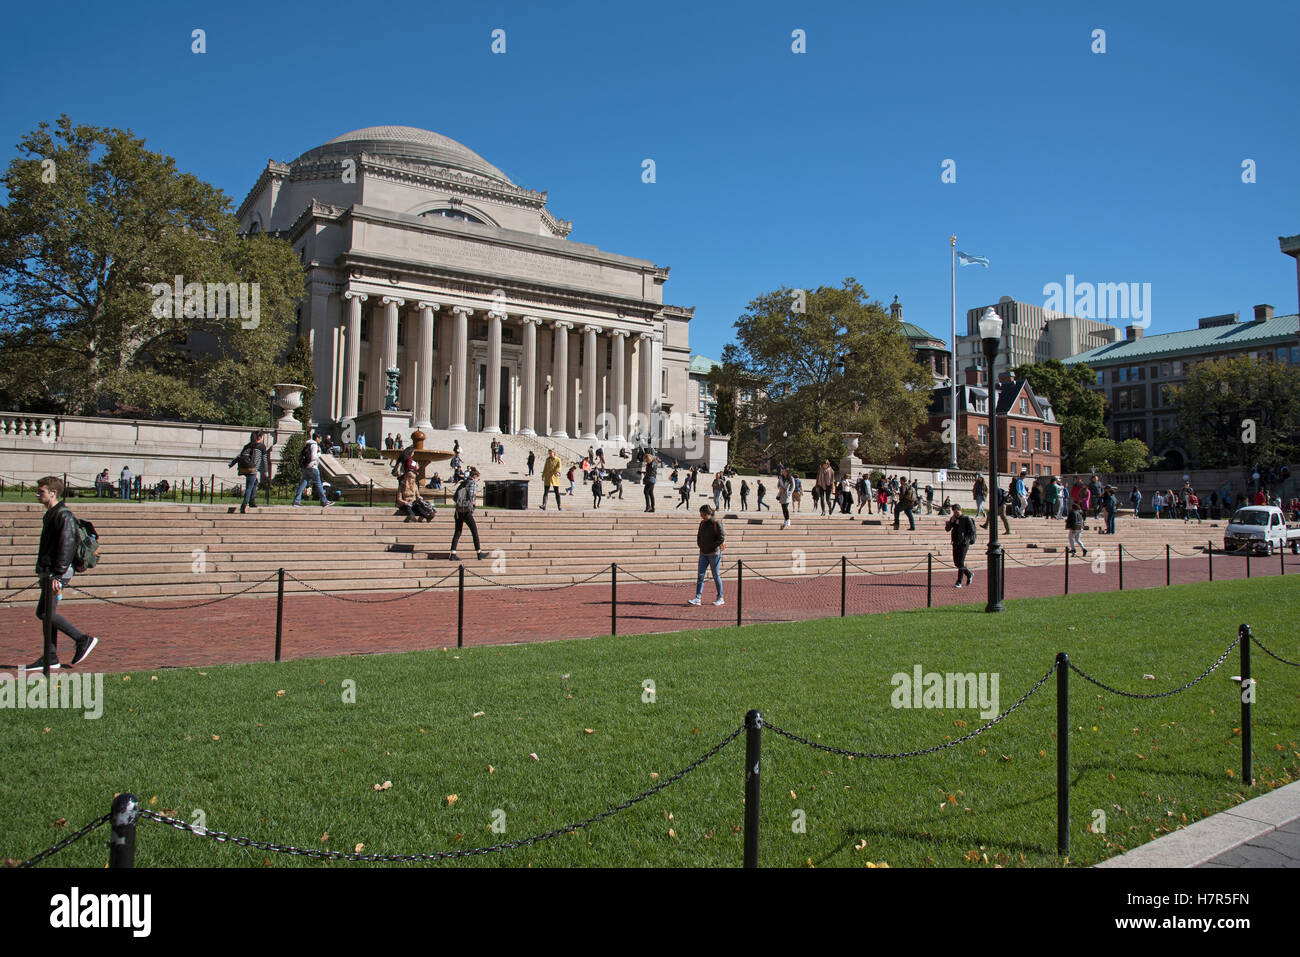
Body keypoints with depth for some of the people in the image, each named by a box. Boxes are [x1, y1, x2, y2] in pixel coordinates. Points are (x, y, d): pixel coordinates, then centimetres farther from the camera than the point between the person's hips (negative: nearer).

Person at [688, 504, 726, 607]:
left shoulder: (716, 523, -10)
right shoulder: (702, 523, 9)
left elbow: (722, 538, -14)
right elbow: (699, 536, 21)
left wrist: (711, 546, -12)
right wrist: (700, 545, 5)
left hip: (714, 553, -6)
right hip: (703, 554, 6)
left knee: (716, 575, 2)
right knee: (700, 575, -1)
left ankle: (720, 598, 14)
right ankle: (697, 598, -2)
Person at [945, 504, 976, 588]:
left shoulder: (966, 518, -5)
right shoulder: (953, 519, 11)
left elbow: (972, 530, -7)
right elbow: (947, 529, 5)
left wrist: (966, 539, -13)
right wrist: (951, 522, -10)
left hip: (963, 543, -6)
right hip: (955, 543, 6)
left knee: (960, 562, -10)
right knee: (956, 562, 8)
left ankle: (959, 582, -4)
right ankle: (969, 575, 29)